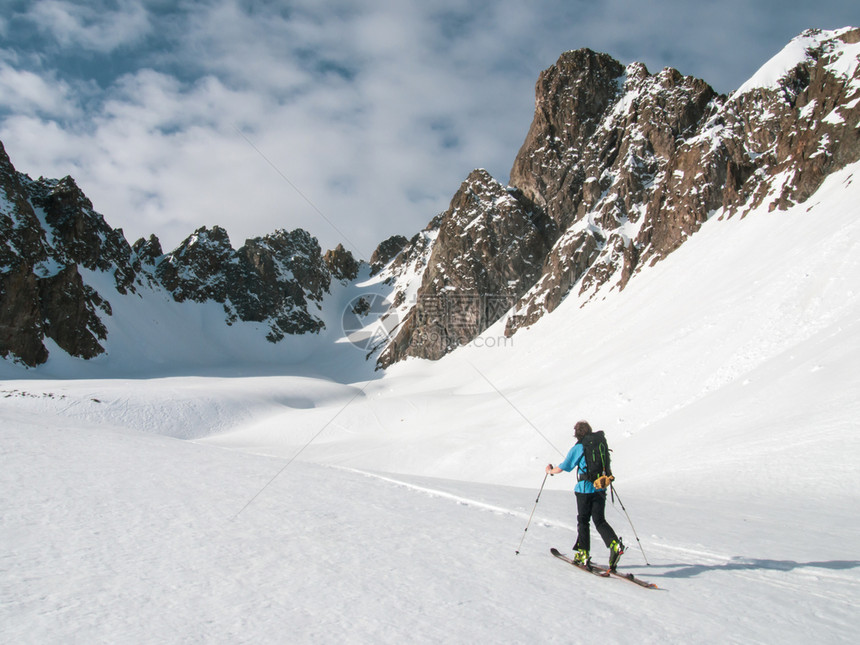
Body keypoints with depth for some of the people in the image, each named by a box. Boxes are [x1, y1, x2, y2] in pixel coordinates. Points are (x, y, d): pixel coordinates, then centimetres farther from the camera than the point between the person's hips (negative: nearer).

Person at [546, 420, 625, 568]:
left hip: (585, 488, -4)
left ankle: (583, 553, 10)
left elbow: (562, 467, -1)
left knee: (583, 521, 9)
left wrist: (551, 470, 18)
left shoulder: (577, 448, -5)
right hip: (600, 488, 4)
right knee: (600, 520, 7)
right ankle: (615, 544, -16)